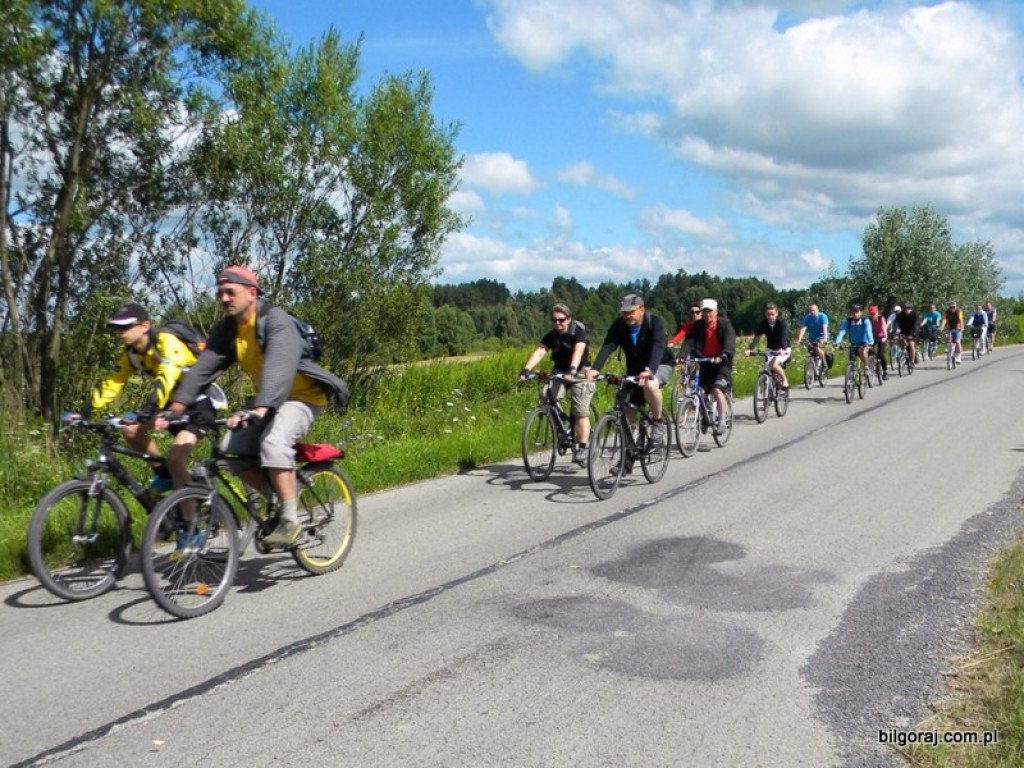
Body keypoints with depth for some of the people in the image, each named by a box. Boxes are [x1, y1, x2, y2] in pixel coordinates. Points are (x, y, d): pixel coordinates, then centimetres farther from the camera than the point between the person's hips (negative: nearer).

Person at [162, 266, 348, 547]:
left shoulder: (276, 321, -24)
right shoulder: (227, 329, -1)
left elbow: (279, 368, -40)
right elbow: (203, 367, -9)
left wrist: (259, 410, -54)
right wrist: (175, 408, -20)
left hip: (303, 395, -8)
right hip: (267, 398, 8)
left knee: (273, 443, -31)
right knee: (233, 449, -8)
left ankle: (290, 519, -19)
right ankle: (280, 498, 9)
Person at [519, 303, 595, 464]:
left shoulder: (578, 330, -15)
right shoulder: (551, 335, -3)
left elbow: (578, 351, -30)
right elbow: (539, 351, -17)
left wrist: (572, 370, -48)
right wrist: (526, 369, -34)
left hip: (580, 372, -4)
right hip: (559, 372, 4)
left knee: (581, 412, -11)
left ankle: (582, 448, -9)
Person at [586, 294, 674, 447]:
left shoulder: (654, 321, -21)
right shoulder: (619, 326, -12)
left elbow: (658, 346, -37)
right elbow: (607, 347, -26)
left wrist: (649, 370, -55)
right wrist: (595, 369, -44)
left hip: (660, 365, -5)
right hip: (634, 368, 5)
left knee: (650, 385, -36)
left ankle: (658, 422, -15)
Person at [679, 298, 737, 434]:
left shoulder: (724, 324, -8)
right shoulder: (698, 326, -1)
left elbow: (730, 341, -23)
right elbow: (689, 342, -13)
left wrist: (723, 356, -42)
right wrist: (681, 357, -32)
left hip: (722, 363, -4)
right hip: (705, 362, 4)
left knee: (717, 389, -21)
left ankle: (722, 420, -12)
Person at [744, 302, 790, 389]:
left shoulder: (782, 322, -21)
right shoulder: (763, 324, -12)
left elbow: (784, 337, -36)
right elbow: (757, 337, -24)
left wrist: (783, 349, -54)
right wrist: (750, 349, -42)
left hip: (783, 350, -4)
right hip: (770, 349, 4)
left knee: (774, 365, -27)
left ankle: (785, 381, -5)